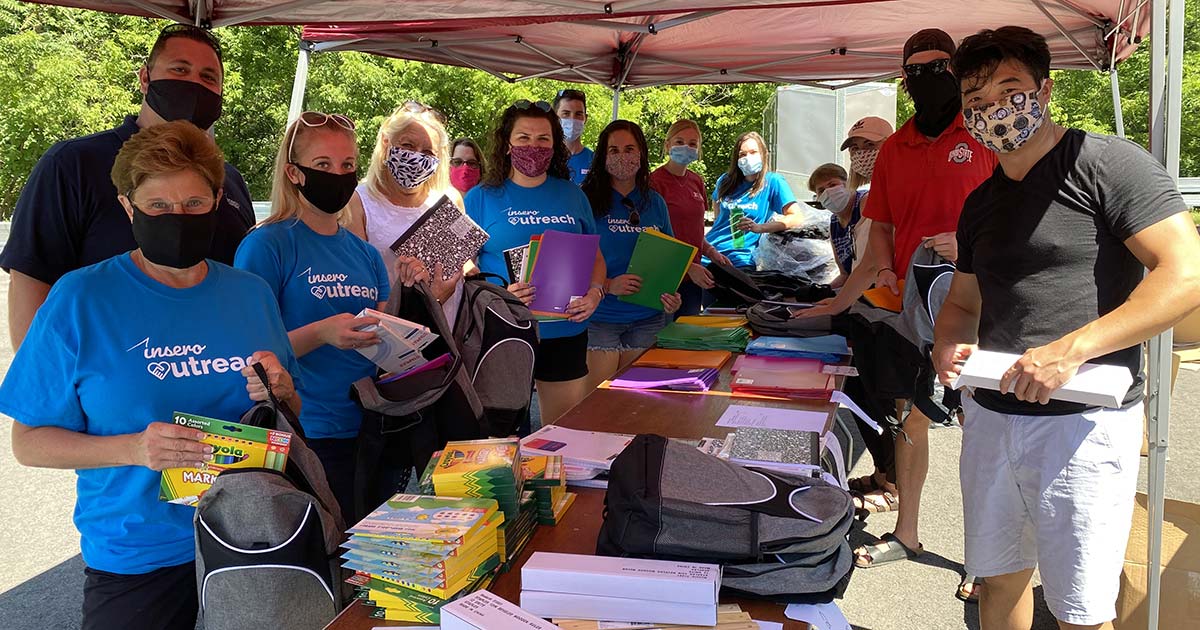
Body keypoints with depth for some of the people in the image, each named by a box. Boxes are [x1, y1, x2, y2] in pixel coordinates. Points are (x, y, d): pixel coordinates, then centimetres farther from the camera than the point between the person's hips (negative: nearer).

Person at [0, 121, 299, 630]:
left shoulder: (251, 295, 2)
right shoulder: (79, 301, -8)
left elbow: (293, 417, 12)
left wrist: (282, 393, -11)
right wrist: (132, 449, -23)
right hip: (136, 563, -3)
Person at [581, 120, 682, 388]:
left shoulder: (655, 202, 9)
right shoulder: (588, 200, -5)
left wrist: (672, 296, -3)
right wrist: (607, 285, -21)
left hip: (647, 318, 4)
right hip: (600, 316, -4)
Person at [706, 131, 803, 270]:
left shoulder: (773, 182, -2)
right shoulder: (726, 181, 11)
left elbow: (796, 218, -13)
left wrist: (759, 228, -25)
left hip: (739, 258, -4)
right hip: (708, 251, 4)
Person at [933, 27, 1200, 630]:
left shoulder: (1107, 163, -8)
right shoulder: (980, 202, 14)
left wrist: (1071, 349, -24)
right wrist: (949, 346, -1)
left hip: (1084, 418, -6)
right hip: (990, 415, 7)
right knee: (999, 577, 19)